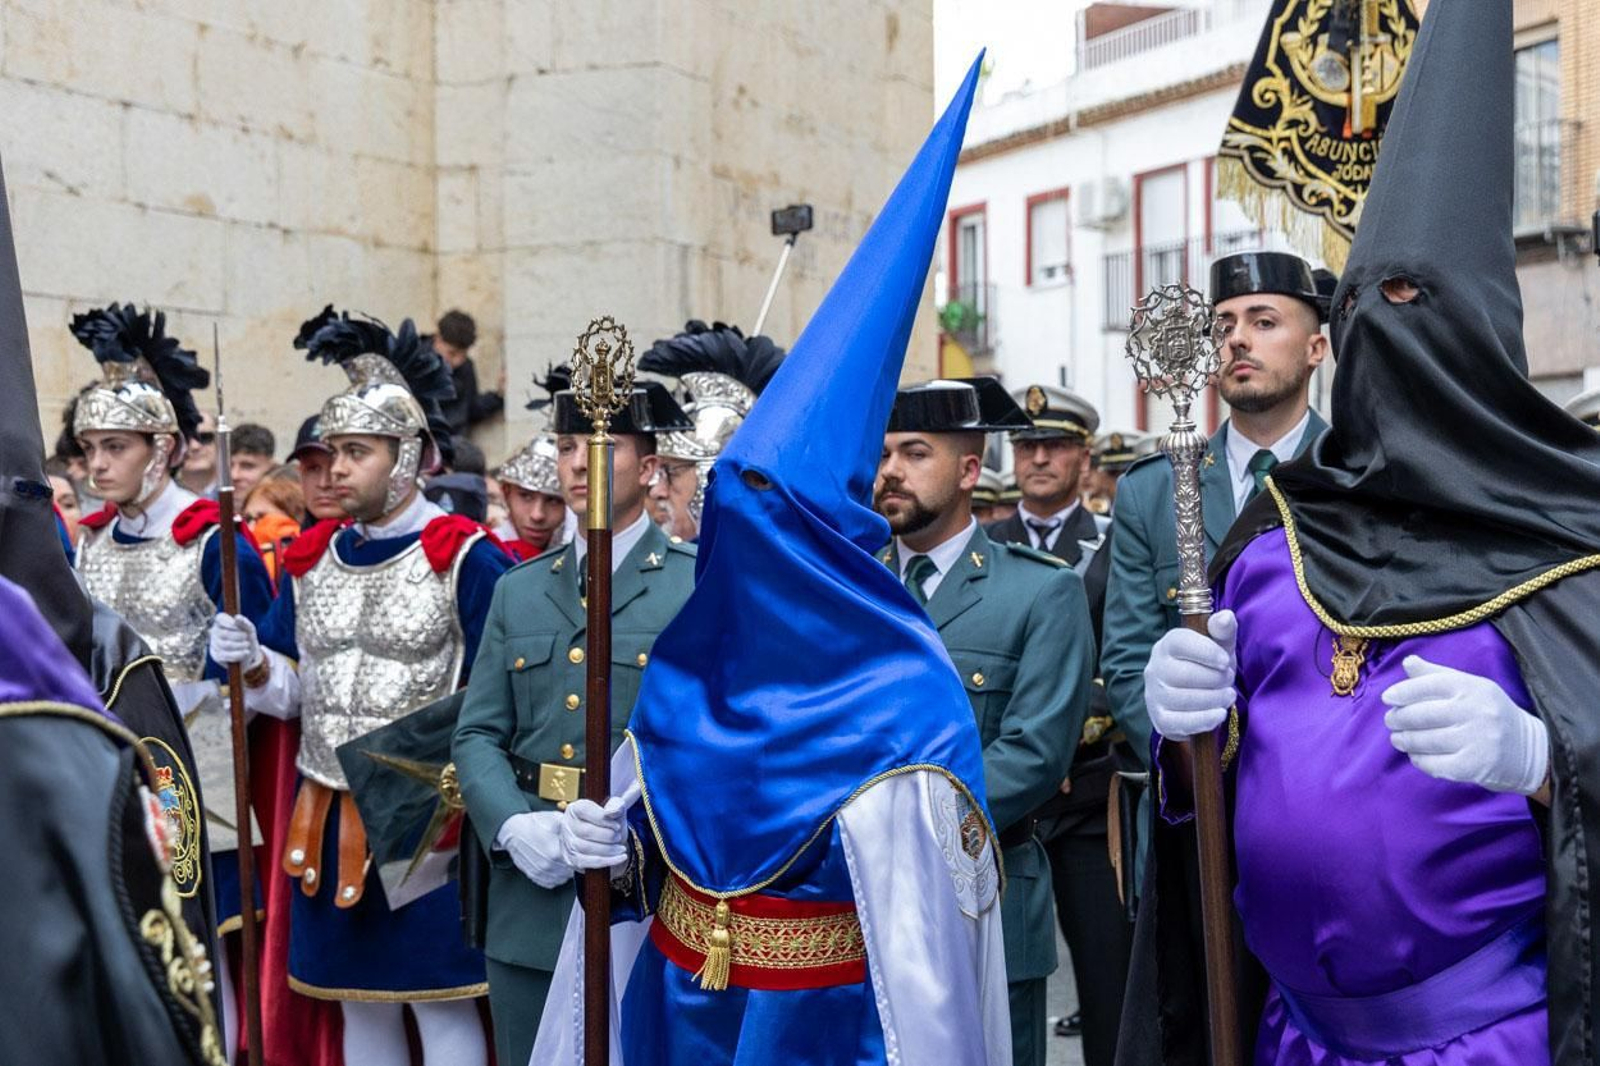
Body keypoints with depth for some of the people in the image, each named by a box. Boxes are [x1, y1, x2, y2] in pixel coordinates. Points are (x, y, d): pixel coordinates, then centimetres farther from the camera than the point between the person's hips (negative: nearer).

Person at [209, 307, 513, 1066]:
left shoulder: (467, 558, -10)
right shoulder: (309, 559, 8)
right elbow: (292, 693, 12)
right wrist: (252, 663, -8)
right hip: (331, 817, 6)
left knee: (440, 1004, 4)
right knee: (359, 1003, 16)